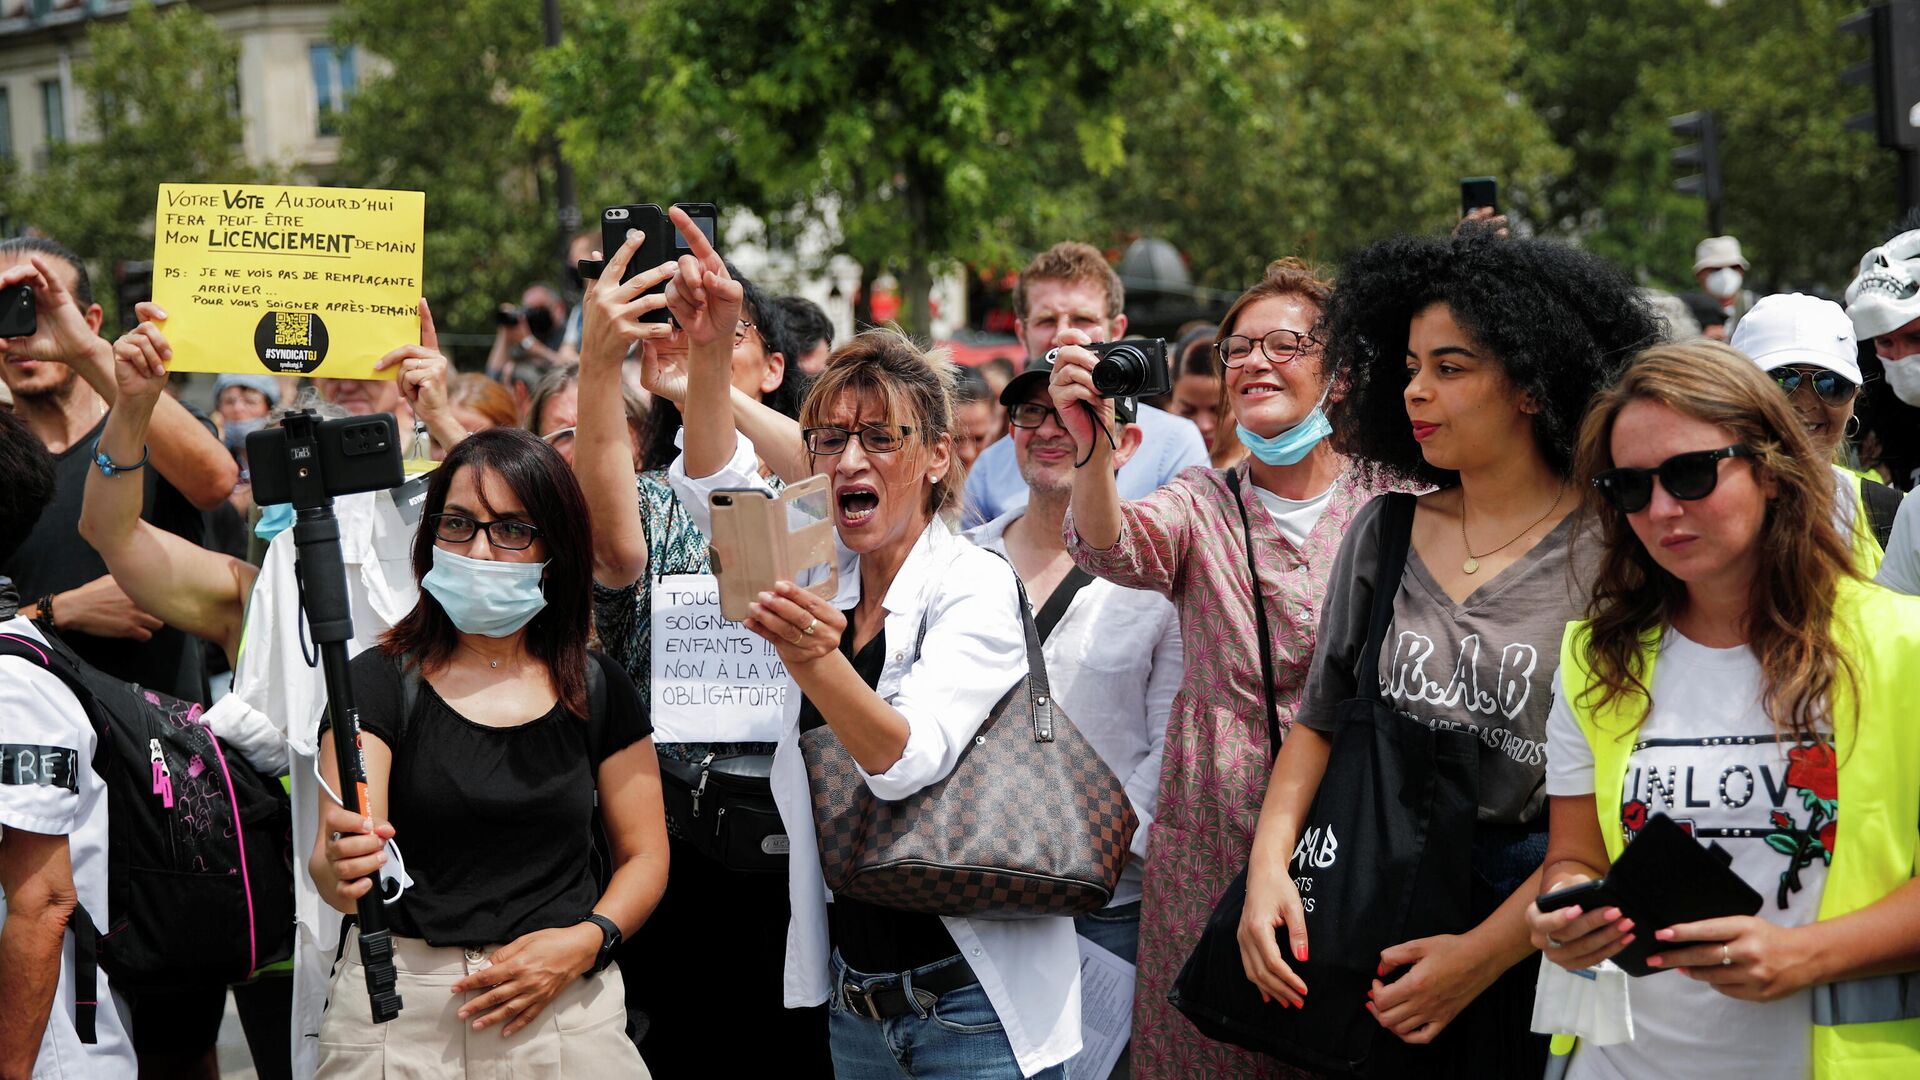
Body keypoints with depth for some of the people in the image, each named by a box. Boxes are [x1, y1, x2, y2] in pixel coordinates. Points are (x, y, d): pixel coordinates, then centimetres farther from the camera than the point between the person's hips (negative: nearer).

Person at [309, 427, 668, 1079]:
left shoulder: (600, 691, 4)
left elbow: (644, 855, 8)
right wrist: (341, 871, -38)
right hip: (400, 1003, -1)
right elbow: (334, 858, -15)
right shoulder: (378, 683, -3)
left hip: (565, 1007, 2)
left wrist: (585, 941, -11)